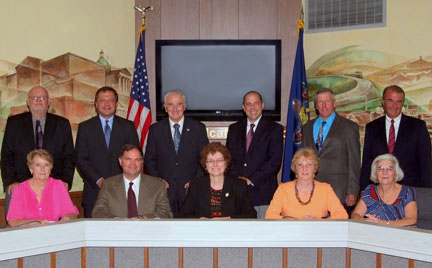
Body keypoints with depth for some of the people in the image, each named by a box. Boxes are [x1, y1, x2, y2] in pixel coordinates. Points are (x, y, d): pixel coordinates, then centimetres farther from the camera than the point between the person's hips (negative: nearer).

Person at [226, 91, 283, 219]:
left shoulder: (275, 129, 3)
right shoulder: (234, 129, 16)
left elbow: (275, 160, -6)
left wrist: (252, 180, -11)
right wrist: (236, 178, -5)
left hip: (262, 192, -3)